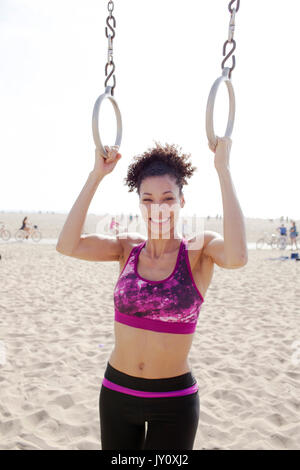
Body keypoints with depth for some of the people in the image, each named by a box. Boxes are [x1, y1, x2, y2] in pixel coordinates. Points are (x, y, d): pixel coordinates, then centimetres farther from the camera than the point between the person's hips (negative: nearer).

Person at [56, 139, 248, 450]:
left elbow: (237, 257, -34)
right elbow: (67, 246, -18)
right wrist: (97, 175, -16)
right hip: (117, 390, 3)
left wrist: (223, 169, -29)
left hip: (174, 399, -2)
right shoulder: (128, 248, -4)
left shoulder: (200, 249, -12)